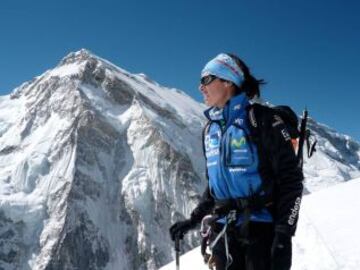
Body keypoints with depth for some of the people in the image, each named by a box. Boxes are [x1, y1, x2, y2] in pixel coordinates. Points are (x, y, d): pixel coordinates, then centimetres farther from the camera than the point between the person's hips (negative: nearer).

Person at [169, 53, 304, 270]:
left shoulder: (261, 120, -9)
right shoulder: (211, 129, 12)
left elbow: (291, 177, -11)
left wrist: (283, 235, -16)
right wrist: (194, 219, 16)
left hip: (261, 229, -6)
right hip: (223, 231, 6)